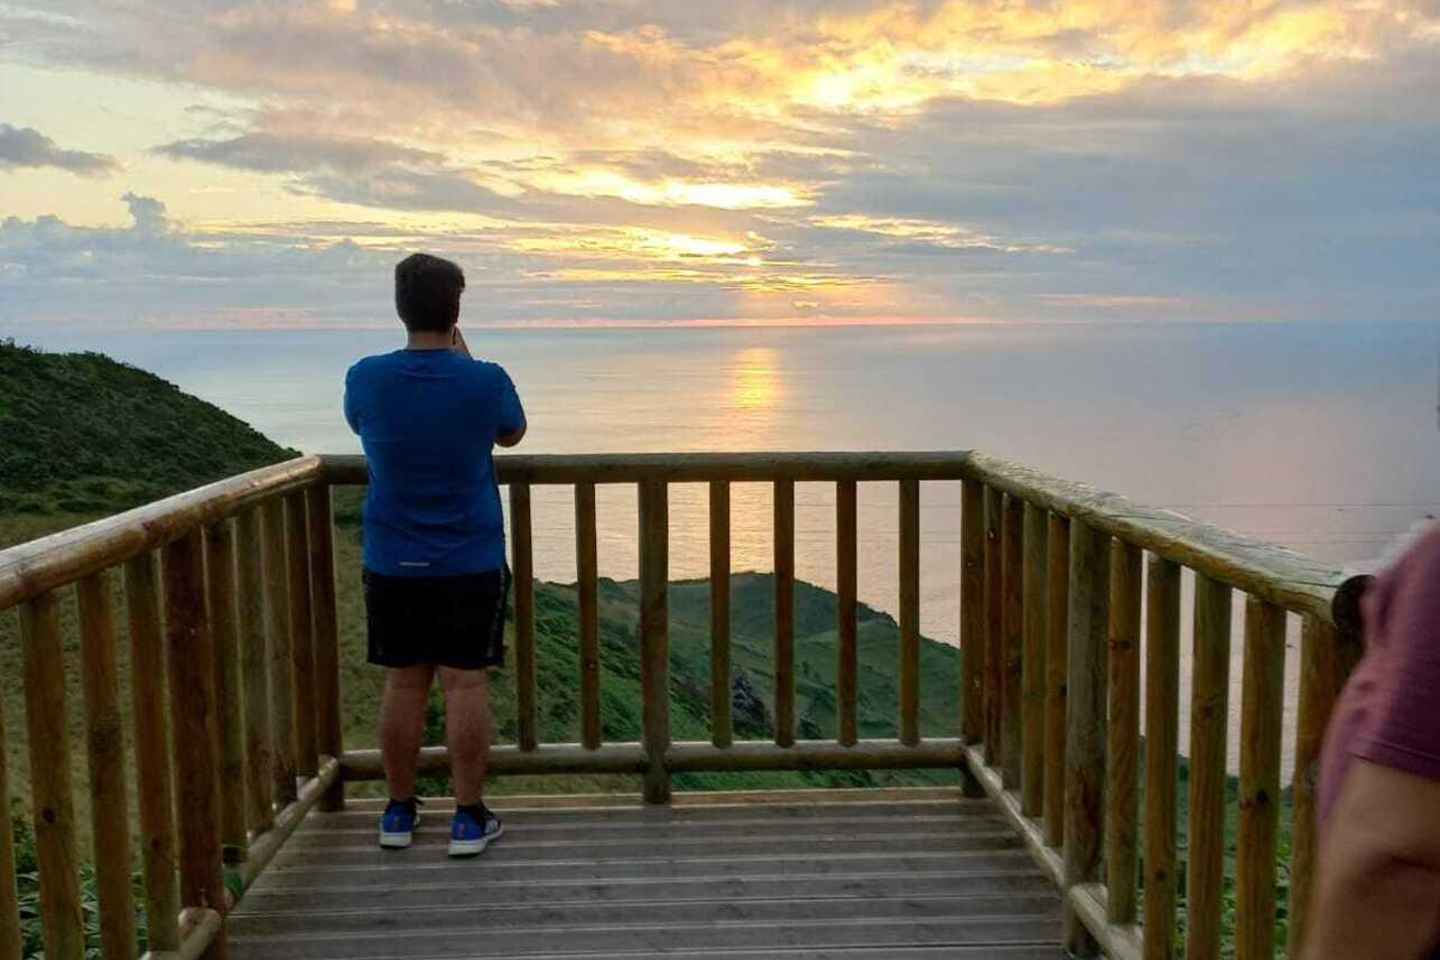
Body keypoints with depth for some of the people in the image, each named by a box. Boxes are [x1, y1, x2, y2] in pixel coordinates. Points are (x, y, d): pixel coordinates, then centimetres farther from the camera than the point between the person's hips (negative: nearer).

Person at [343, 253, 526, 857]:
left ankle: (399, 812, 24)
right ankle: (469, 819, 10)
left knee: (403, 683, 12)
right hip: (471, 563, -2)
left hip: (392, 563, 2)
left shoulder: (366, 378, -8)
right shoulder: (486, 381, -14)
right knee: (466, 684, 4)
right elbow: (512, 433, 9)